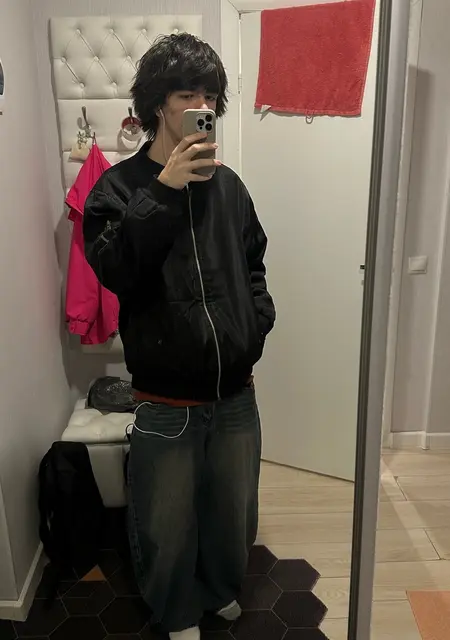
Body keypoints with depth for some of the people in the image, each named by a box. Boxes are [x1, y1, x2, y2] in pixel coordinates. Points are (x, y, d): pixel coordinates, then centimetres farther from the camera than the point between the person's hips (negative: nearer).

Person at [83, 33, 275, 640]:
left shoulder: (228, 184, 5)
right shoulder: (120, 186, -7)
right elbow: (113, 269, -22)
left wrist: (256, 325, 2)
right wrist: (163, 189, -25)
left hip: (236, 392, 4)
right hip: (167, 401, -3)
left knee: (233, 511, 22)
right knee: (167, 524, 15)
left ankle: (221, 590, 54)